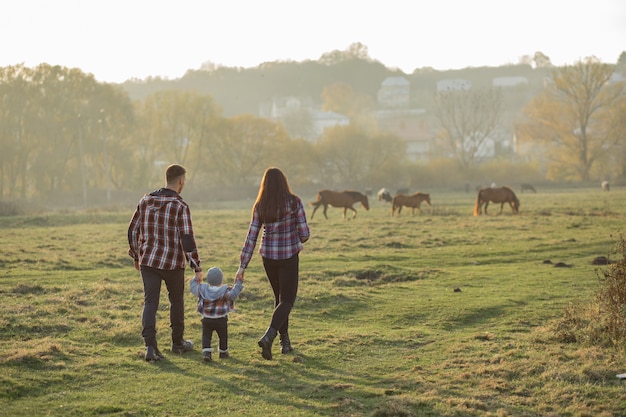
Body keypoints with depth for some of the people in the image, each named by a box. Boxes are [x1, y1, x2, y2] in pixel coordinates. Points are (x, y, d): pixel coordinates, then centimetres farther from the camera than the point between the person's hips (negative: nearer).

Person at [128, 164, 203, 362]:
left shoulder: (146, 201, 4)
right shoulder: (180, 206, -13)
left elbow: (133, 230, 8)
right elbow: (187, 239, -18)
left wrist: (136, 255, 22)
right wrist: (197, 266, -12)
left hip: (148, 260, 3)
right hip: (173, 263, -3)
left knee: (150, 303, 3)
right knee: (176, 300, 17)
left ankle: (150, 346, -12)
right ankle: (177, 342, 30)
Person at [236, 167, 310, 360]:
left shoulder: (260, 207, -1)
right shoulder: (294, 202, -10)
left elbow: (251, 237, -2)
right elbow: (304, 234, -9)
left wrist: (243, 265, 1)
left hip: (268, 256, 4)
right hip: (289, 256, -4)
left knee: (279, 297, 20)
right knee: (287, 300, 3)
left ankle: (285, 341, 23)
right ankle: (268, 336, -19)